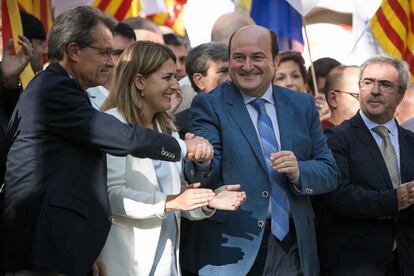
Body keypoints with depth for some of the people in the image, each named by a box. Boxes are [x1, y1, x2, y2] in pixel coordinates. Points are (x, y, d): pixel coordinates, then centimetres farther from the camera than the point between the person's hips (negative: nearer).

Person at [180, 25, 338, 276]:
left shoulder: (302, 105, 9)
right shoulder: (209, 105, -2)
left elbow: (329, 173, 7)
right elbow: (207, 173, -14)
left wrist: (298, 171, -13)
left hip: (291, 247, 3)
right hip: (228, 246, -3)